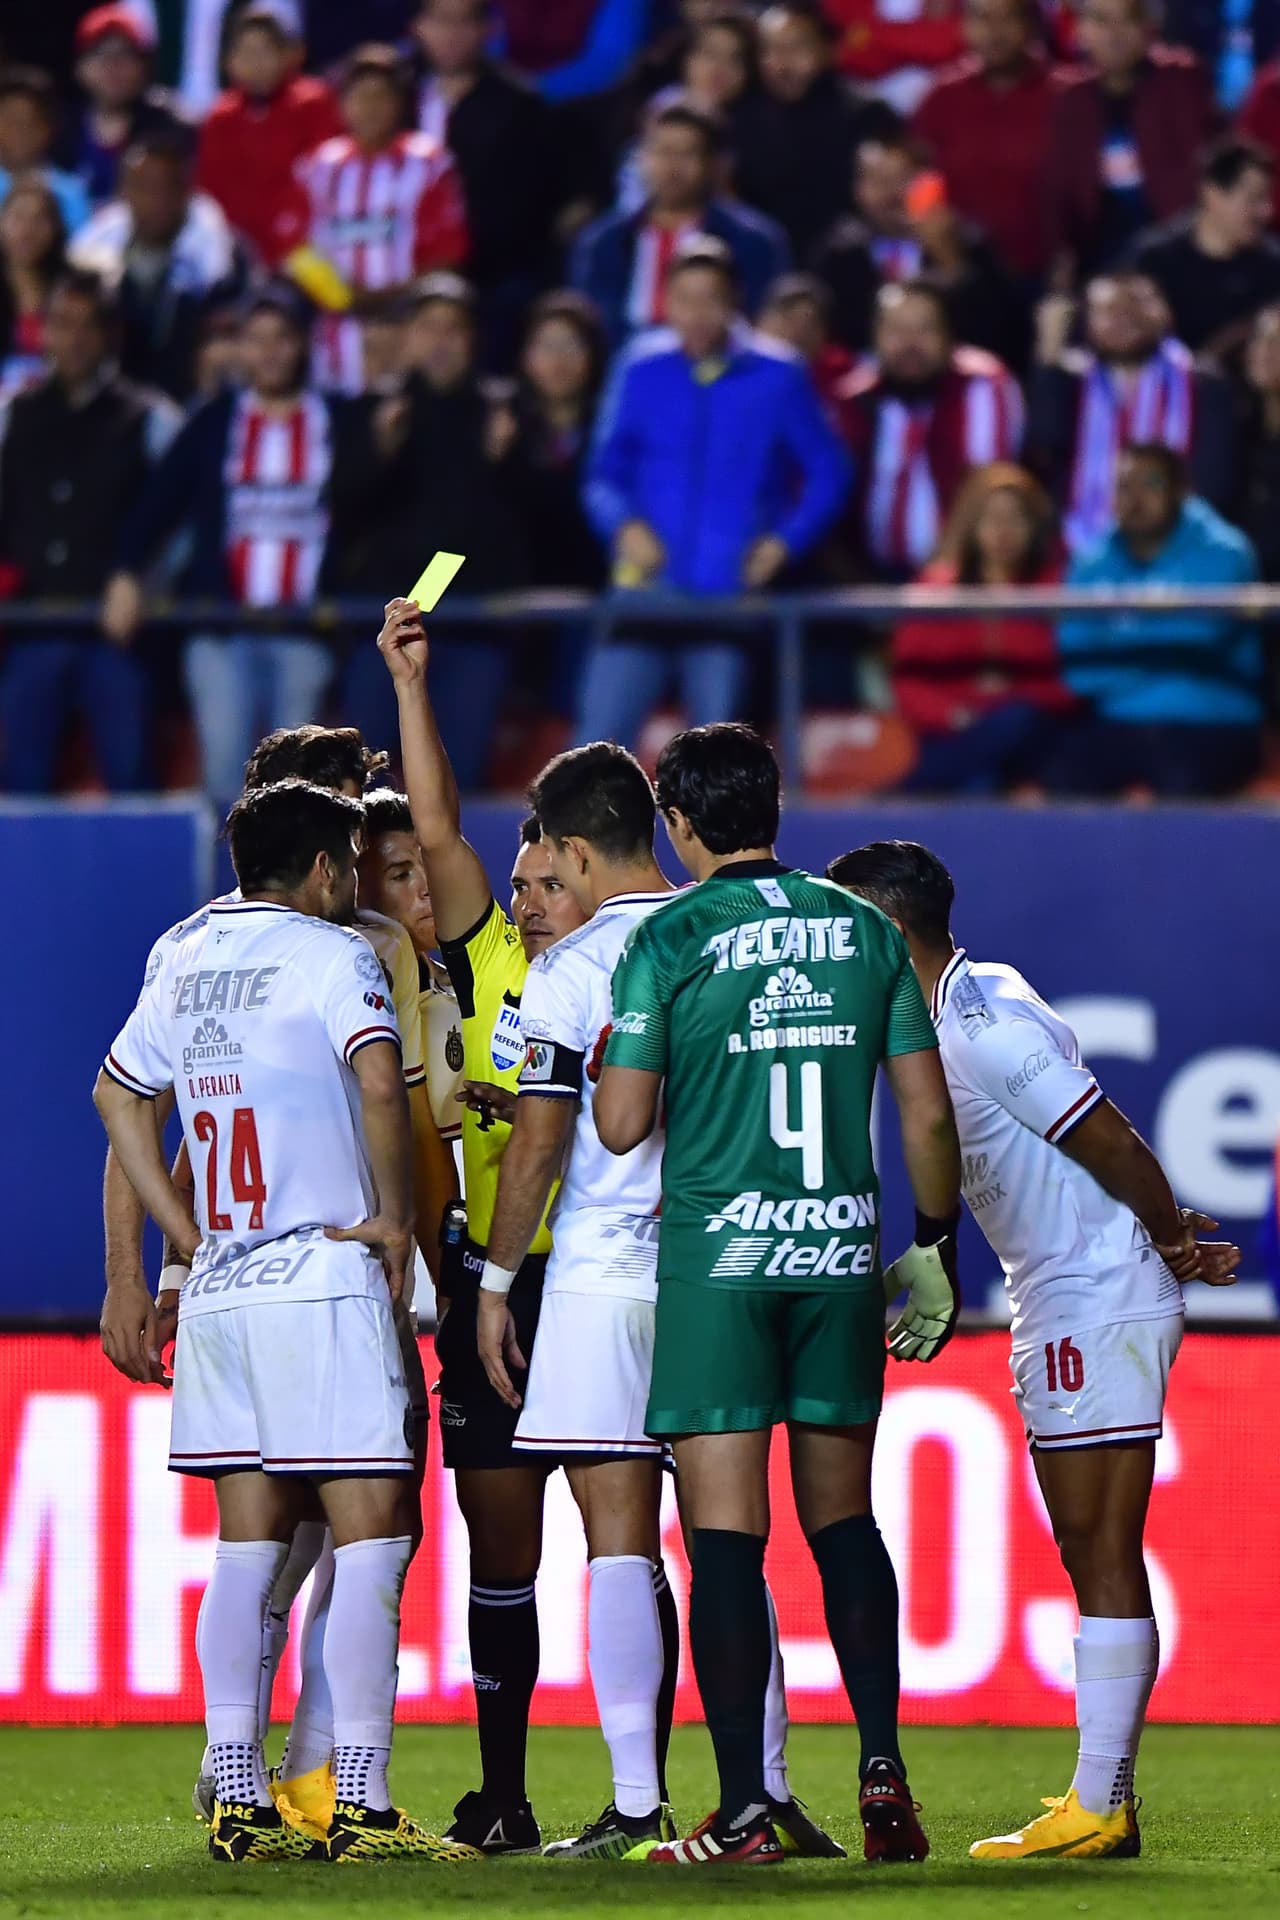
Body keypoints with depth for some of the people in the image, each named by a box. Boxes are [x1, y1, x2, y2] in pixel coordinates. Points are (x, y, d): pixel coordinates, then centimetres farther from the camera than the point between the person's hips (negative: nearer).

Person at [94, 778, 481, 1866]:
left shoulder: (188, 963, 15)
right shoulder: (331, 956, -6)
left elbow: (118, 1095, 25)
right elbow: (379, 1081, -22)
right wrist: (396, 1215, -10)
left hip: (220, 1288, 7)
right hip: (325, 1283, -7)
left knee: (249, 1542, 9)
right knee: (371, 1534, -5)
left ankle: (239, 1801, 6)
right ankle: (361, 1806, -11)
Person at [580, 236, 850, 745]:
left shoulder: (777, 377, 0)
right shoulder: (642, 372, 6)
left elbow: (827, 474, 6)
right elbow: (604, 474, 12)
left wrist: (786, 541, -8)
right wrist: (624, 525, -7)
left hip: (732, 593, -2)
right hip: (646, 587, 2)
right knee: (600, 734, -7)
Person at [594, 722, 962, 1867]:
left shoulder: (668, 939, -5)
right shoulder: (864, 930, 6)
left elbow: (621, 1125, -7)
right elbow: (929, 1115, 6)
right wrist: (934, 1248, 17)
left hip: (716, 1256, -3)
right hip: (843, 1253, 4)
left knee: (727, 1537, -3)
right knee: (844, 1519, 15)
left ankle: (743, 1813, -6)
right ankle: (883, 1767, 4)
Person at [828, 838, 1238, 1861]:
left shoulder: (984, 1031, -17)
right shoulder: (980, 1000, 13)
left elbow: (1112, 1142, -16)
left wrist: (1175, 1245, -4)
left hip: (1098, 1307, -10)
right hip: (1065, 1308, 10)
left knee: (1103, 1556, -10)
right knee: (1095, 1556, 10)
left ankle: (1100, 1807, -11)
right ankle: (1106, 1797, 13)